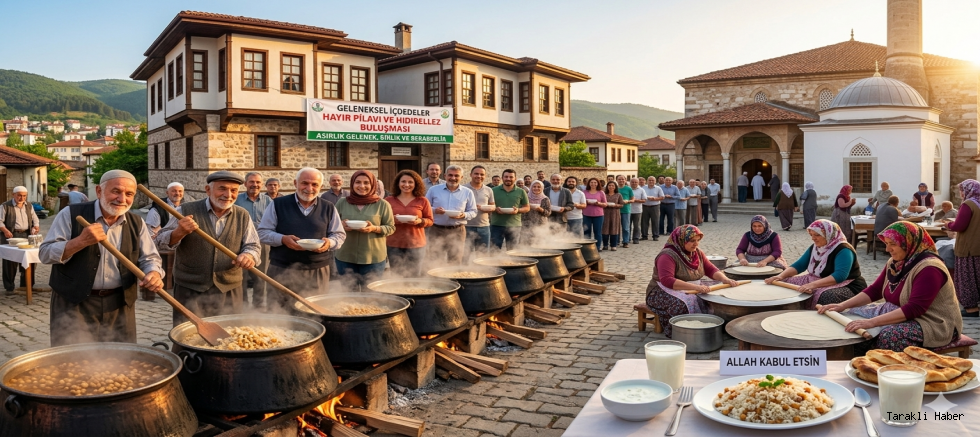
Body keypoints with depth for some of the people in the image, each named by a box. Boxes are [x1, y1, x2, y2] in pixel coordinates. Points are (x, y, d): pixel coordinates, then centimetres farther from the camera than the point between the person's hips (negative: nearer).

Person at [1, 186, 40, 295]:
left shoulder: (29, 206, 13)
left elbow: (35, 220, 17)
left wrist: (36, 227, -3)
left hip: (26, 235, 4)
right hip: (11, 236, -4)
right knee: (10, 262, -3)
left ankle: (26, 285, 16)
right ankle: (9, 287, 6)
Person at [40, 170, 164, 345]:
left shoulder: (137, 224, 4)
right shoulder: (71, 214, -6)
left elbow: (149, 258, 4)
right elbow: (45, 254, -8)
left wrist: (154, 274, -20)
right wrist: (81, 241, -24)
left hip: (119, 306, 3)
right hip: (74, 304, -3)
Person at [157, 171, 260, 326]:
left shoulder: (243, 216, 3)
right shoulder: (188, 211, -4)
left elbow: (253, 246, 4)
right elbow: (162, 242, -4)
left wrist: (248, 255, -21)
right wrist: (179, 232, -27)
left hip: (229, 291, 2)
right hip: (190, 291, -2)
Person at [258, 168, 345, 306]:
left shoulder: (329, 208, 8)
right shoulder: (278, 204, 2)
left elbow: (340, 235, 11)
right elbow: (263, 232, 3)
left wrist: (329, 242, -12)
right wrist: (283, 239, -17)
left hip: (318, 272, 2)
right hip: (282, 270, -1)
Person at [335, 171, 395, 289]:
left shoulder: (382, 204, -2)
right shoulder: (342, 203, 4)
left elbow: (391, 228, -1)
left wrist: (374, 228, -19)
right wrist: (341, 226, -12)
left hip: (374, 258, -2)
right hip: (345, 257, 2)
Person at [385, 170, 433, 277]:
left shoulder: (422, 201, 3)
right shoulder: (388, 200, 3)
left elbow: (430, 220, 5)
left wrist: (419, 221, -15)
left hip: (416, 245, 0)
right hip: (394, 245, 0)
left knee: (414, 278, 5)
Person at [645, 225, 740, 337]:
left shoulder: (698, 253, 8)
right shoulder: (667, 255, -19)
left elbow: (711, 269, 10)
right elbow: (667, 280, -31)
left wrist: (725, 279, -12)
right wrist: (695, 287, -39)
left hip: (692, 290, 8)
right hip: (665, 292, -8)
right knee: (688, 304, -36)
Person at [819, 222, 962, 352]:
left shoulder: (929, 269, -23)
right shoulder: (895, 263, 4)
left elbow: (914, 309, -31)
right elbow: (874, 290, 8)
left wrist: (872, 322, -37)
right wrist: (843, 305, -5)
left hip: (935, 325, -9)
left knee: (889, 336, -35)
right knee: (854, 314, 0)